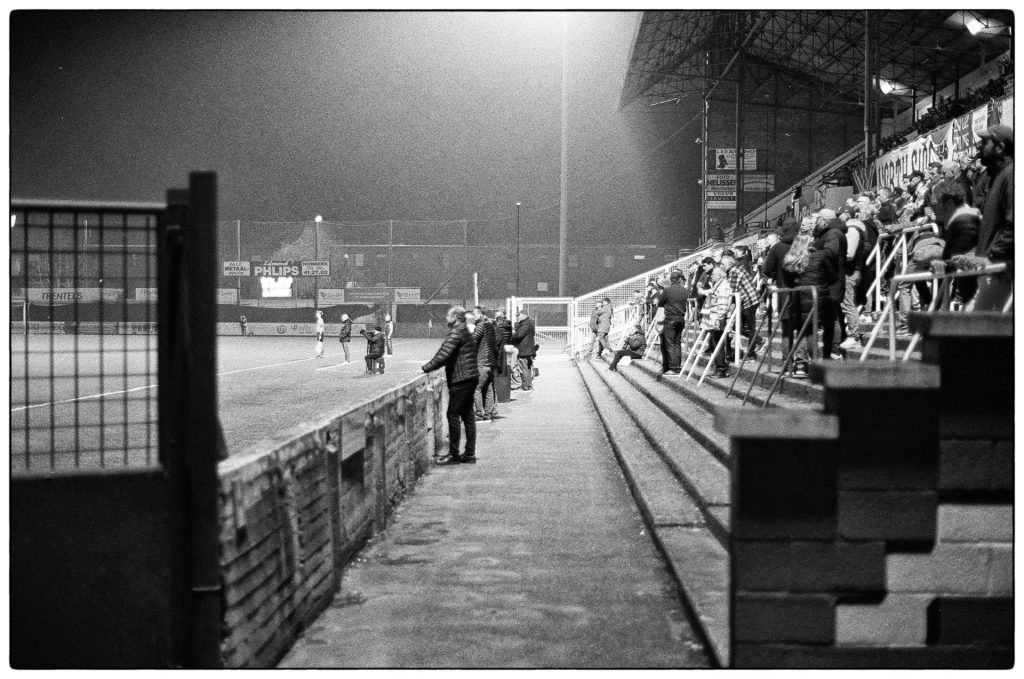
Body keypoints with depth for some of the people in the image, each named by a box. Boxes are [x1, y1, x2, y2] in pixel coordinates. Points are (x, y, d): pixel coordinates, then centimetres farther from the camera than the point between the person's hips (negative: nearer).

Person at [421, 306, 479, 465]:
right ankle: (469, 454, 13)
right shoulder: (465, 332, 20)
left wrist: (425, 368, -13)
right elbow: (445, 355, 23)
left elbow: (443, 355, -21)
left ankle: (453, 454, -4)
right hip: (469, 379, 10)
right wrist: (429, 366, 17)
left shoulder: (456, 333, -13)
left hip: (461, 379, -10)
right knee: (467, 415, 11)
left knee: (453, 414, -6)